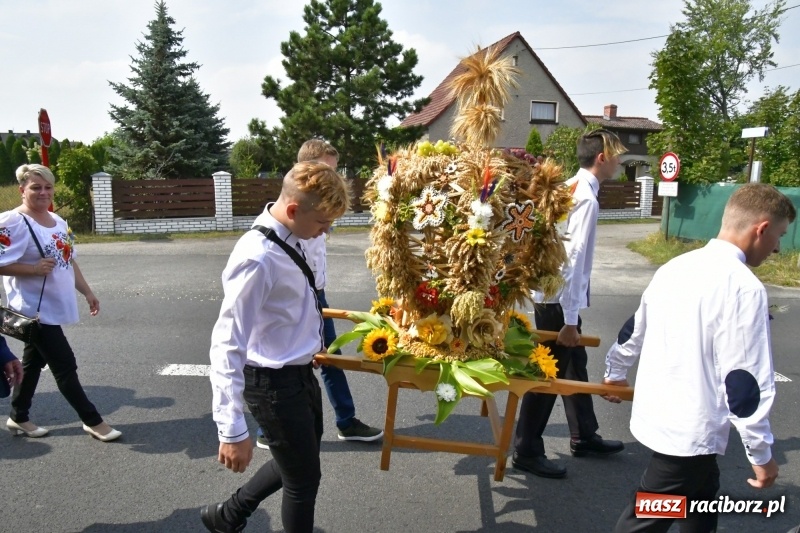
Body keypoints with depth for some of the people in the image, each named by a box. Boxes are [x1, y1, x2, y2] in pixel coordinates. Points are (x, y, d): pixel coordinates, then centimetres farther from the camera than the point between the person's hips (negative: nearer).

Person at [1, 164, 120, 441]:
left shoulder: (57, 221, 11)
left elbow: (69, 261, 17)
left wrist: (87, 292, 17)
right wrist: (35, 268, -25)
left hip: (54, 307, 8)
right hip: (36, 309, -8)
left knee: (34, 361, 19)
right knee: (65, 365, -3)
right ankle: (93, 421, 7)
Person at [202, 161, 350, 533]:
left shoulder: (289, 239, -3)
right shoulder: (257, 258, -30)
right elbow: (228, 345, -29)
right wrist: (232, 430, -27)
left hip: (300, 372, 9)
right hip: (274, 383, -9)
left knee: (297, 465, 27)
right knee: (304, 478, 12)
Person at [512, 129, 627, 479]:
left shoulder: (571, 189, 10)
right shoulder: (587, 198, -19)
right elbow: (573, 260, -24)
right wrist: (570, 319, -22)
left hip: (556, 295, 10)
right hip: (558, 299, -10)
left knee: (574, 366, 20)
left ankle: (584, 437, 36)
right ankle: (526, 451, 14)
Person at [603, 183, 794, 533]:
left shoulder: (676, 266, 4)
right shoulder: (744, 286, -21)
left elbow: (635, 328, 15)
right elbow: (744, 381, -21)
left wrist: (615, 371, 31)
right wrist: (761, 453, -8)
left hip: (659, 414, 8)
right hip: (691, 431, -8)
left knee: (701, 502, 27)